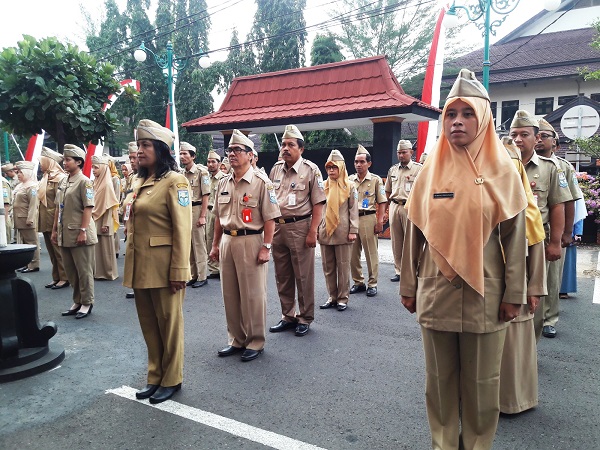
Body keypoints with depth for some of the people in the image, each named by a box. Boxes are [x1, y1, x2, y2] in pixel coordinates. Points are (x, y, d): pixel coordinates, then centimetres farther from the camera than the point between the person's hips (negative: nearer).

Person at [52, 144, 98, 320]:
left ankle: (87, 303, 13)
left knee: (84, 271, 1)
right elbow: (58, 208, 17)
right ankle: (77, 302, 26)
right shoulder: (63, 182, 13)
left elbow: (88, 208, -14)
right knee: (70, 271, 14)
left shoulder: (84, 182, -8)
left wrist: (83, 231, -19)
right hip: (65, 234, 8)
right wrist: (55, 229, 14)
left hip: (79, 234, -8)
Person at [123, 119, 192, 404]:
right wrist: (132, 266, 16)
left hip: (163, 266, -8)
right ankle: (155, 376, 31)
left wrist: (179, 271, -18)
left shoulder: (174, 181, -10)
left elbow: (182, 229, -15)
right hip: (140, 266, 8)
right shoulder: (141, 182, 13)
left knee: (169, 324, 7)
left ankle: (171, 379, 23)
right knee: (148, 324, 16)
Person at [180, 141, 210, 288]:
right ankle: (193, 275, 19)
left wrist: (202, 216, -14)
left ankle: (202, 277, 6)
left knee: (199, 244, -3)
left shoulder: (201, 172, -7)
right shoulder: (182, 174, 13)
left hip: (196, 209, -7)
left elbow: (205, 196, -10)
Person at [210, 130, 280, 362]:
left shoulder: (261, 182, -8)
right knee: (230, 294, 12)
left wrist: (266, 247, -14)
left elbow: (269, 218, -10)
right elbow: (218, 217, 17)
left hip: (251, 241, -6)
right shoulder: (223, 183, 12)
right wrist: (215, 244, 15)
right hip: (227, 241, 7)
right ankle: (236, 340, 27)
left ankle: (255, 342, 16)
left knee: (252, 294, 1)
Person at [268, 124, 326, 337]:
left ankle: (305, 318, 18)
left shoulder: (310, 170, -6)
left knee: (304, 276, 3)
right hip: (277, 227, 6)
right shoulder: (276, 169, 10)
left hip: (300, 227, -5)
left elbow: (318, 204, -9)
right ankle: (287, 316, 27)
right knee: (282, 276, 13)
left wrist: (312, 232, -15)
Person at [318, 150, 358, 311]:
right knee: (328, 266, 8)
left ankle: (343, 298, 12)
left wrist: (353, 230, -8)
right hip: (325, 231, 3)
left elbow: (354, 209, -1)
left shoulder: (349, 186, 1)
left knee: (343, 266, 2)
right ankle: (332, 297, 19)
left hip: (342, 232, -3)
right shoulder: (323, 186, 8)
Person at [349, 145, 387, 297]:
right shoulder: (350, 180, 11)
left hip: (368, 218, -4)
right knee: (353, 253, 7)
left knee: (371, 253, 1)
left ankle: (372, 284, 12)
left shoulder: (376, 180, 1)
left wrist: (380, 221, -8)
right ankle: (358, 282, 20)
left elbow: (382, 202, 0)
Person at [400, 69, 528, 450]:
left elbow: (515, 235, -2)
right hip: (436, 292, 2)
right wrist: (409, 286, 5)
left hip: (484, 294, -1)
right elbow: (414, 231, 5)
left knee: (481, 381, 11)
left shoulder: (501, 170, -1)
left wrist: (513, 294, -4)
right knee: (440, 378, 13)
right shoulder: (432, 170, 3)